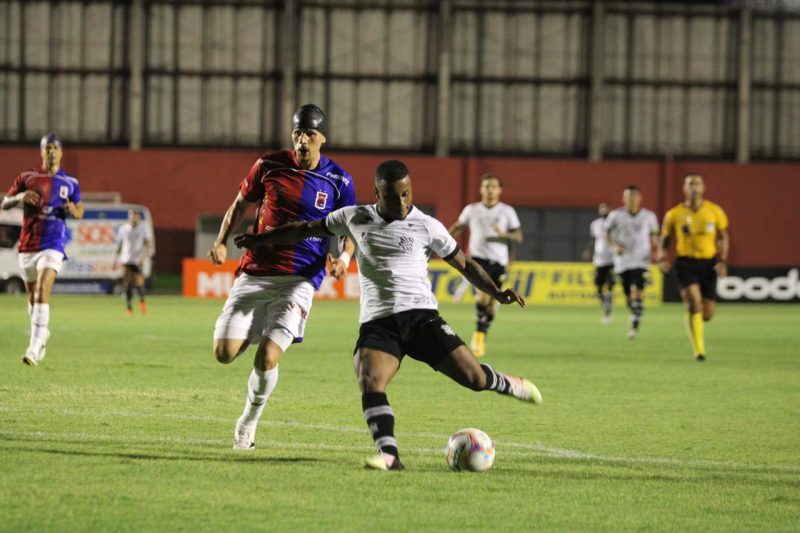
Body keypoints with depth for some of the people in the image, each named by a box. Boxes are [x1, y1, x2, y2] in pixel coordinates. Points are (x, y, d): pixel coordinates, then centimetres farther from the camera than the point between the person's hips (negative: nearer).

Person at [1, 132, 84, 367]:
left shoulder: (70, 183, 7)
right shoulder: (27, 178, 6)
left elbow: (80, 211, 18)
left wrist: (72, 209, -6)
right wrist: (20, 197, -14)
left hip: (53, 245, -3)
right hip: (28, 245, 3)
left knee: (42, 293, -20)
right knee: (32, 297, 13)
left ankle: (35, 348, -25)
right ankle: (42, 333, 38)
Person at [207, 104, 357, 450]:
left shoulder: (338, 181, -1)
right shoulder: (269, 166, 1)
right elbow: (240, 204, 15)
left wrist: (344, 257, -14)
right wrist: (222, 242, 0)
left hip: (299, 281, -2)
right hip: (254, 274, 2)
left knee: (267, 360, -14)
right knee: (225, 353, -7)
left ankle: (248, 423, 13)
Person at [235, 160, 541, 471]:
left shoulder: (426, 226, 5)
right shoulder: (355, 219, 11)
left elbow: (464, 264, 12)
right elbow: (308, 229, 24)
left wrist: (496, 292, -2)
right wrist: (262, 240, 30)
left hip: (420, 315, -1)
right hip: (377, 322, 1)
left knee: (473, 378, -10)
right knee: (370, 381, -28)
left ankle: (509, 385, 25)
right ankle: (389, 455, -37)